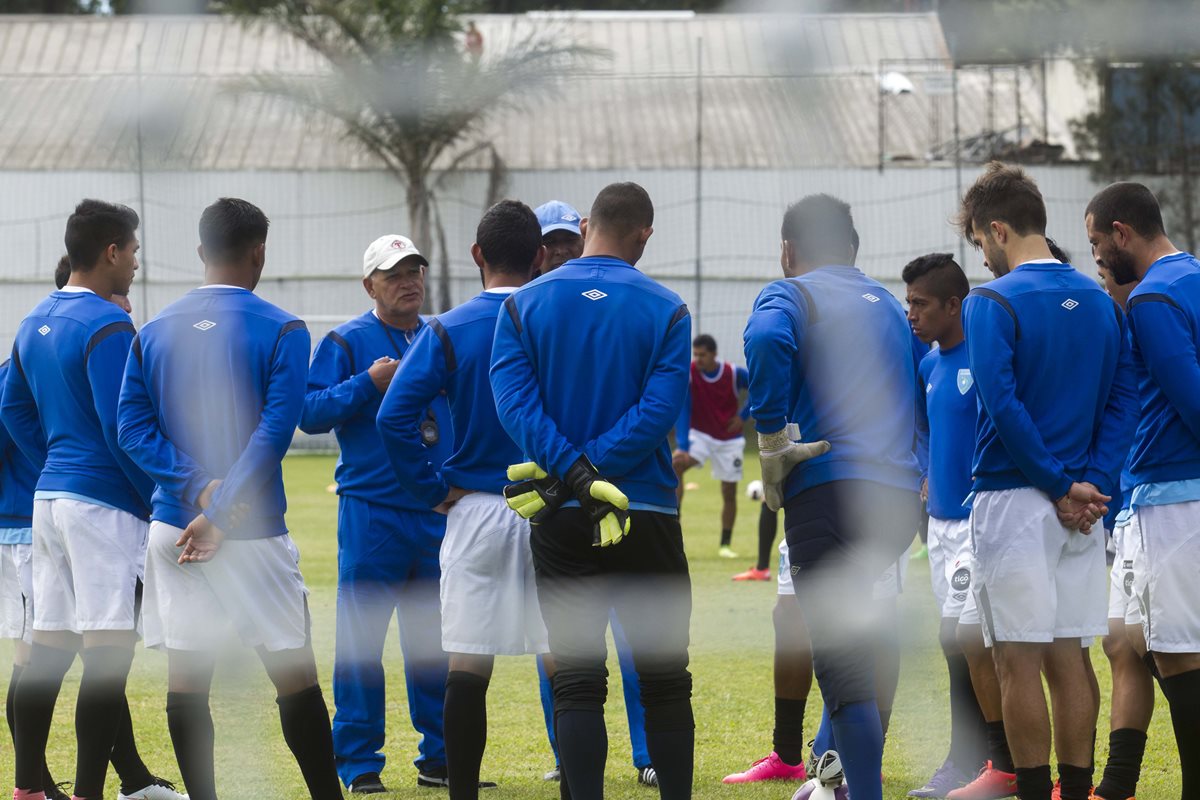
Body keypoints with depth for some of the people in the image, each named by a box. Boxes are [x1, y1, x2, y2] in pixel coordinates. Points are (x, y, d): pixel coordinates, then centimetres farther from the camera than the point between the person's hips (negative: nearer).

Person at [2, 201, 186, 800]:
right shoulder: (106, 326, -14)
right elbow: (119, 427, -18)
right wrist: (162, 499, -11)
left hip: (50, 496, 9)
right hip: (103, 504, -9)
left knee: (49, 648, 13)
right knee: (107, 656, -8)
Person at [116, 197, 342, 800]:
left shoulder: (153, 333, 8)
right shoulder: (282, 332, -4)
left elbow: (132, 428, 1)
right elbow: (274, 432, -13)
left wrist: (197, 485, -8)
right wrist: (219, 515, -14)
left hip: (172, 526, 3)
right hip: (253, 532, -3)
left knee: (186, 679, 5)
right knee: (295, 676, 3)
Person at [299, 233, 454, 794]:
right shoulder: (347, 342, 0)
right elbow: (309, 412, -7)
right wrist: (369, 384, -17)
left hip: (439, 511, 5)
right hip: (371, 511, -5)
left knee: (437, 639, 10)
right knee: (361, 637, -4)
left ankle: (440, 756, 18)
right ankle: (358, 761, 1)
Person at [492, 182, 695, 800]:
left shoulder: (523, 305, 2)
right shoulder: (666, 311, -1)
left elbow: (514, 399, -10)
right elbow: (659, 409, -11)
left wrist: (571, 473, -18)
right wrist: (581, 475, -13)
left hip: (560, 522, 1)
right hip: (648, 515, -1)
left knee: (577, 682, 2)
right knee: (665, 679, 9)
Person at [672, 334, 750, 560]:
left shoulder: (735, 374, -17)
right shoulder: (687, 374, -18)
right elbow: (682, 411, -22)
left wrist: (743, 416, -11)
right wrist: (682, 446, -31)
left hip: (729, 439, 1)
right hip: (699, 435, -1)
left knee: (729, 492, 1)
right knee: (675, 465, -27)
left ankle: (726, 545, 17)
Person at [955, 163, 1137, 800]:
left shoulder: (992, 302, -9)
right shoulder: (1100, 303, 11)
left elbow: (1003, 406, -17)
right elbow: (1122, 401, 7)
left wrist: (1061, 489, -13)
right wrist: (1093, 485, -1)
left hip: (1014, 501, -6)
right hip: (1081, 510, 6)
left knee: (1018, 662, -2)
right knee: (1068, 657, 10)